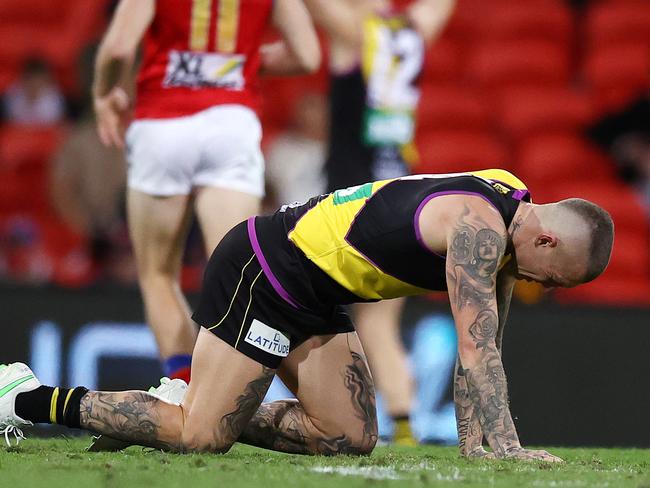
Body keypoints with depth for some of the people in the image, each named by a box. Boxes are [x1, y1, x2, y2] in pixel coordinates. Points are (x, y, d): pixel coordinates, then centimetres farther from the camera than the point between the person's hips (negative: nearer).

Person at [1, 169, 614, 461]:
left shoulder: (505, 220, 7)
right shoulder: (478, 224, -23)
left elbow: (481, 346, 11)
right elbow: (476, 348, -28)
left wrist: (473, 443, 4)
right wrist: (506, 446, -30)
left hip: (314, 296, 10)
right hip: (264, 270, -10)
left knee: (351, 438, 2)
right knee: (201, 437, -11)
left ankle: (200, 403, 12)